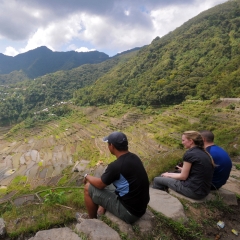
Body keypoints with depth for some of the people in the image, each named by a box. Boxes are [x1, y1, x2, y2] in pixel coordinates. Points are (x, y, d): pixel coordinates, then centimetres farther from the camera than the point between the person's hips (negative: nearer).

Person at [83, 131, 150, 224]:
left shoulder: (116, 166, -27)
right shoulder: (134, 157, -2)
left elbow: (100, 184, -9)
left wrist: (87, 176, 8)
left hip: (129, 212, -8)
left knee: (88, 188, 0)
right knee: (106, 182, 21)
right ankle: (102, 211, 32)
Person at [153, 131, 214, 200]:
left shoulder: (189, 154, -18)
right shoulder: (204, 153, 6)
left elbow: (183, 177, -12)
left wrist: (168, 175, 3)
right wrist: (184, 170, 19)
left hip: (194, 191, -9)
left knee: (157, 180, 3)